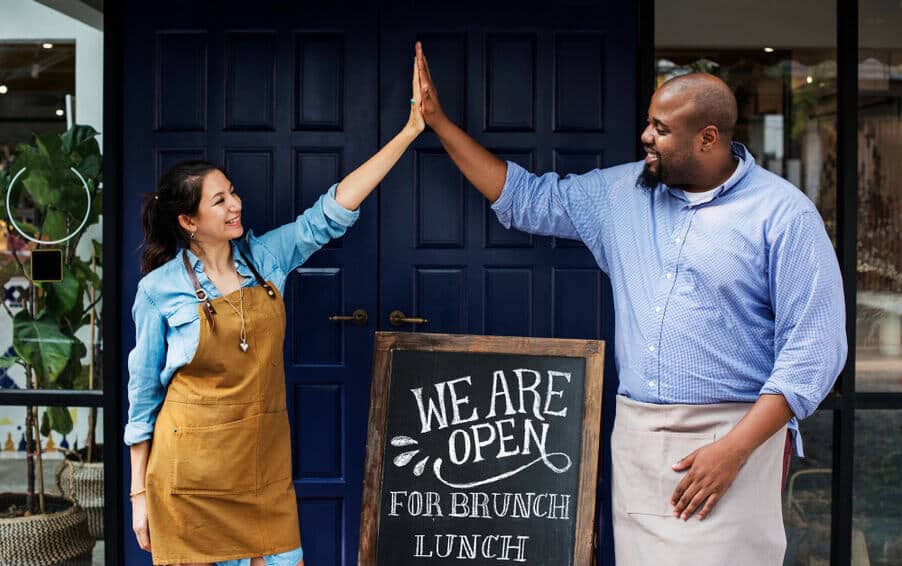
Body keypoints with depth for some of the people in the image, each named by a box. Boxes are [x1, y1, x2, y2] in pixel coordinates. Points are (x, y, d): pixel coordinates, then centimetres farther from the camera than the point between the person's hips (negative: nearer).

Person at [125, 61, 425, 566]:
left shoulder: (267, 258, 2)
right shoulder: (160, 288, -7)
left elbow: (333, 211, -2)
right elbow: (143, 393, -1)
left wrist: (410, 130, -7)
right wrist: (139, 491, -1)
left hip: (265, 470, 3)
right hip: (191, 478, -3)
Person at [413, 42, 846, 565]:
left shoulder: (782, 213, -6)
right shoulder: (621, 194, 11)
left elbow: (814, 346, -10)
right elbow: (525, 199, 19)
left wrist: (734, 450, -16)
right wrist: (439, 121, 15)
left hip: (732, 436, -4)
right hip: (634, 435, 5)